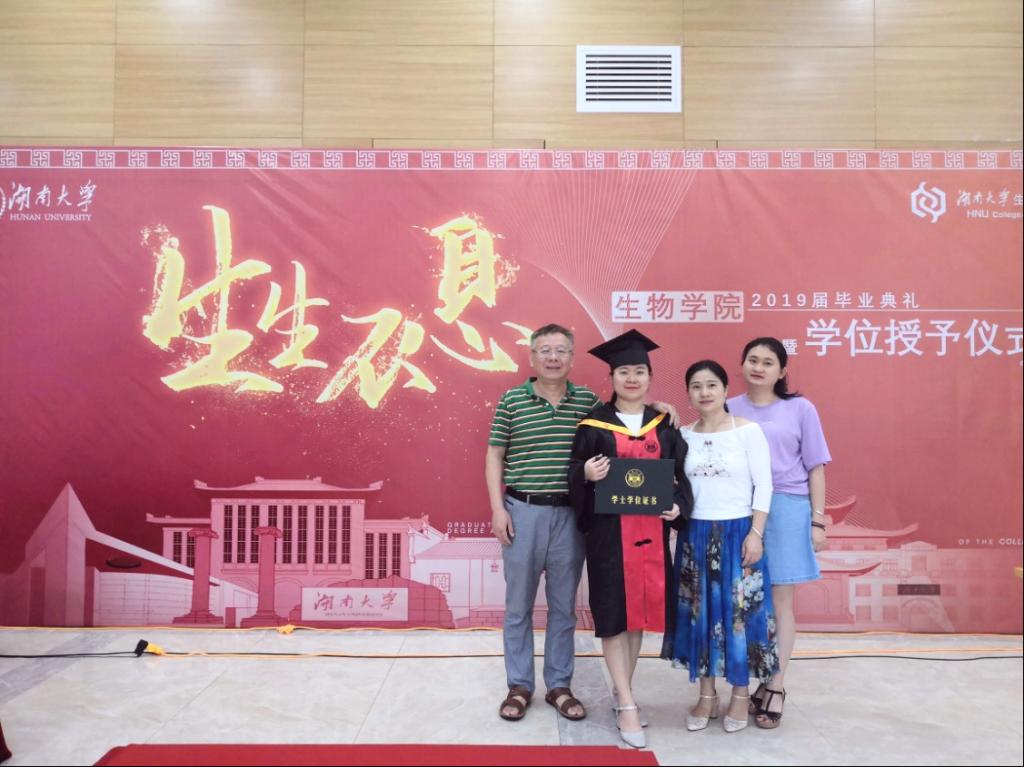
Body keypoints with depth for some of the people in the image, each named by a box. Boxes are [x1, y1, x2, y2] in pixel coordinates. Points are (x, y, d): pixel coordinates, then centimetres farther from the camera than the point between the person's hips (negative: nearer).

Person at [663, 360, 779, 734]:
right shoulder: (683, 435, 4)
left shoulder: (748, 430, -6)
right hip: (696, 534, 4)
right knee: (700, 612, 9)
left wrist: (755, 533, -12)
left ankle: (741, 695, 21)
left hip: (738, 532, -3)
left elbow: (764, 485, -7)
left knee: (740, 611, 4)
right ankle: (707, 695, 23)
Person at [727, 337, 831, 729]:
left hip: (787, 510, -1)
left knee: (779, 600, 5)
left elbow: (815, 467, 3)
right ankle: (754, 682, 20)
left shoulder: (800, 409, 2)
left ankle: (776, 687, 16)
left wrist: (817, 521, 0)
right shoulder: (729, 410, 5)